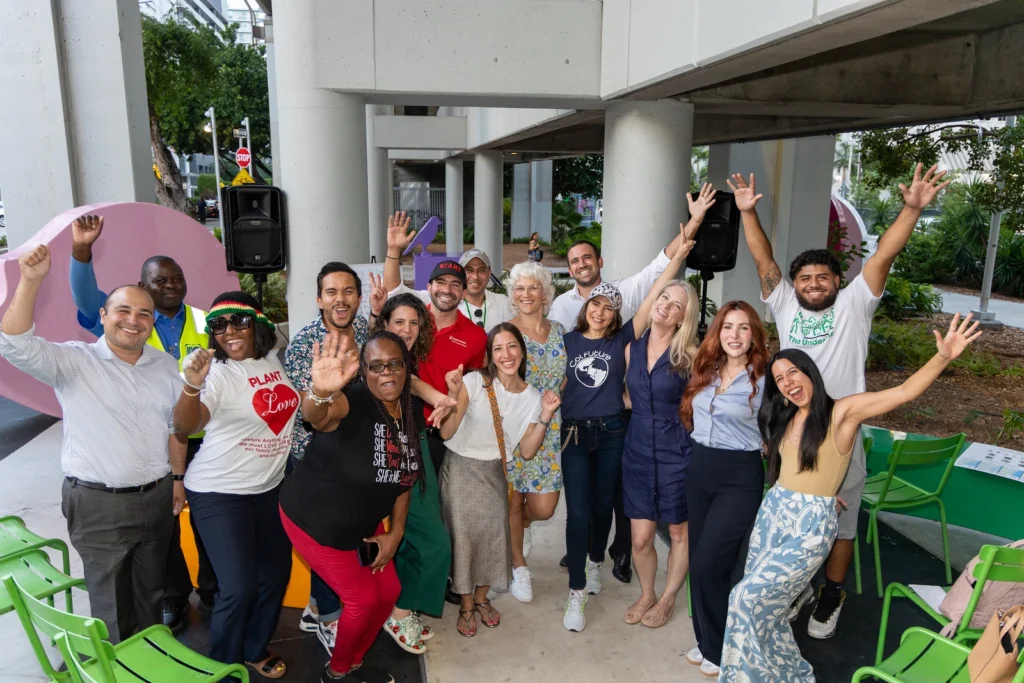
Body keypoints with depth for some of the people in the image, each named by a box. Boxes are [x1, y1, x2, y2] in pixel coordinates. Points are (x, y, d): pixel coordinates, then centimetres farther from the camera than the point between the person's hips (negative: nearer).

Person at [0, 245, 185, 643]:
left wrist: (178, 479, 10)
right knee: (111, 600, 9)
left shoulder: (165, 365, 5)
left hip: (157, 498, 4)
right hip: (98, 504, -4)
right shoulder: (73, 361, -9)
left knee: (151, 591, 20)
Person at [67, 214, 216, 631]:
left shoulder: (205, 323, 2)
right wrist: (81, 250, -33)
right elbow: (87, 298, -19)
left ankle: (212, 591, 34)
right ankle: (173, 597, 32)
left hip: (202, 440, 1)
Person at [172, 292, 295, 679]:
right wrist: (192, 386, -49)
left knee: (276, 574, 16)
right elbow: (184, 427, -33)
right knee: (239, 588, -8)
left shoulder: (274, 357, -1)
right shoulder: (216, 371, -18)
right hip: (219, 492, -6)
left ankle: (255, 650, 39)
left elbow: (301, 405, 20)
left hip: (271, 487, 6)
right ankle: (223, 665, 19)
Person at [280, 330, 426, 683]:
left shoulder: (413, 410, -8)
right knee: (364, 599, -1)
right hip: (316, 521, -7)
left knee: (388, 590, 13)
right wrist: (320, 393, -78)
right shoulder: (354, 401, -29)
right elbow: (317, 415, -55)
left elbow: (404, 476, 4)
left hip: (364, 522, 7)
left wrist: (395, 533, 2)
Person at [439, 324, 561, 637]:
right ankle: (466, 606, 21)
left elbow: (527, 452, -4)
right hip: (461, 469, -3)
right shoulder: (474, 382, -15)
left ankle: (481, 598, 31)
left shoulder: (532, 397, -3)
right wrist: (453, 395, -28)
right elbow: (446, 433, -15)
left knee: (494, 534, 4)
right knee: (463, 535, -2)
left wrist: (545, 416, -14)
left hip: (495, 473, 3)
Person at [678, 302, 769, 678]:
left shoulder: (764, 381, -9)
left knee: (707, 564, -7)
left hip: (740, 478, -5)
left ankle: (721, 649, 15)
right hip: (698, 469, 6)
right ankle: (706, 640, 30)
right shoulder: (704, 371, 6)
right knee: (699, 563, 12)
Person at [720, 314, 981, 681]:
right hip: (773, 510, 6)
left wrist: (943, 356, -33)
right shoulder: (783, 418, 9)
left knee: (748, 596, -9)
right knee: (762, 601, 8)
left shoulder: (842, 411, -9)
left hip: (811, 524, -6)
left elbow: (904, 392, -20)